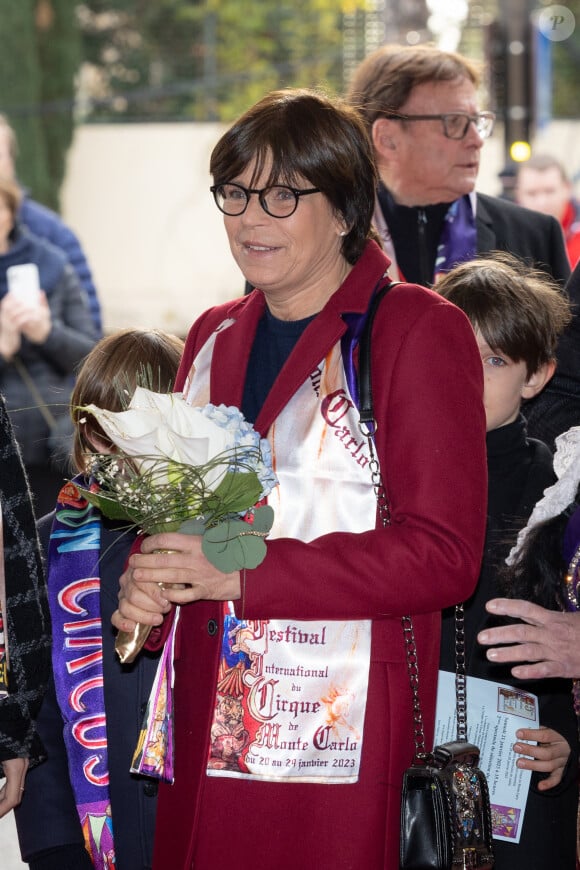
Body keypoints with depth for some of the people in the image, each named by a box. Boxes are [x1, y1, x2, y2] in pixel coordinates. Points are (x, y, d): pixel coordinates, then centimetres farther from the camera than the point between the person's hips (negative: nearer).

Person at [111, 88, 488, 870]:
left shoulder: (419, 329, -5)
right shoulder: (215, 336, 16)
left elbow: (443, 555, -12)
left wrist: (242, 573, -17)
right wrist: (147, 587, 0)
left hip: (342, 735, -5)